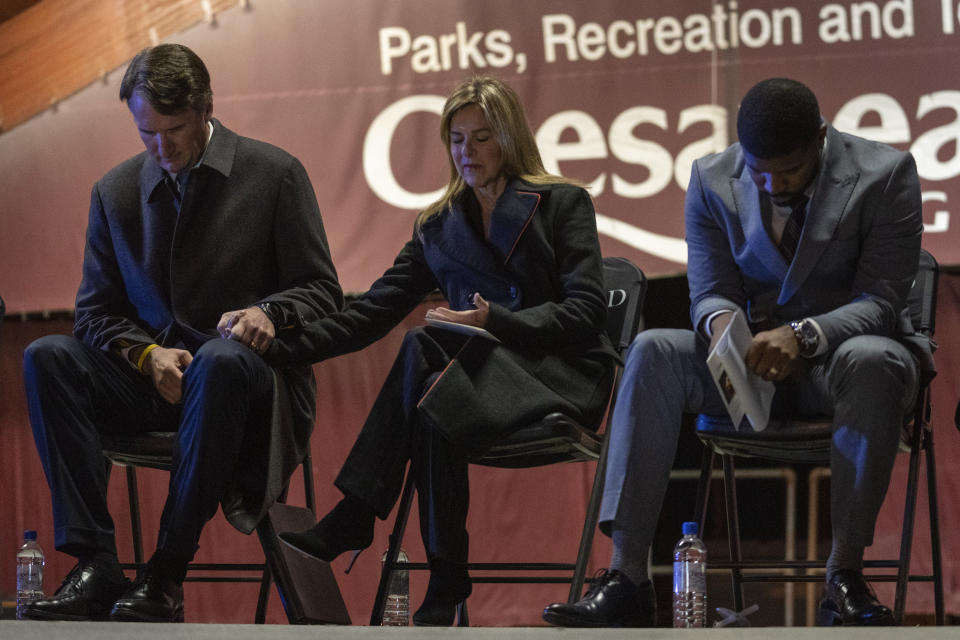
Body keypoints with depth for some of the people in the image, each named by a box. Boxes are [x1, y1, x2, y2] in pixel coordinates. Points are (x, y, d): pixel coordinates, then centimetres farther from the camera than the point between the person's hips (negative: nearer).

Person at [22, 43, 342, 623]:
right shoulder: (115, 191, 10)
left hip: (246, 375, -4)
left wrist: (268, 312, -20)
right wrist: (147, 354, -10)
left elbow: (323, 292, 2)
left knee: (221, 359, -39)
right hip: (153, 376, 4)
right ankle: (96, 564, -28)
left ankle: (167, 574, -33)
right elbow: (96, 313, 11)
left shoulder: (275, 173, 1)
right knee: (46, 357, -22)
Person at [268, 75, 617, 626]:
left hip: (561, 374, -4)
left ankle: (349, 525, -26)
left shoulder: (564, 204, 4)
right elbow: (373, 312, 9)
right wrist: (283, 347, -5)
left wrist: (496, 322, -20)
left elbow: (588, 311, -6)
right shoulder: (440, 228, 17)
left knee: (426, 346, -31)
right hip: (485, 368, 4)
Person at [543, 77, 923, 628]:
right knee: (653, 351, -25)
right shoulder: (712, 180, 1)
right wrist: (720, 323, -25)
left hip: (841, 353, -3)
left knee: (871, 361, -39)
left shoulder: (886, 174, -9)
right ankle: (628, 578, -32)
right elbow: (709, 292, 1)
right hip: (753, 360, 3)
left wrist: (804, 335, -32)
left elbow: (880, 300, -13)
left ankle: (845, 574, -32)